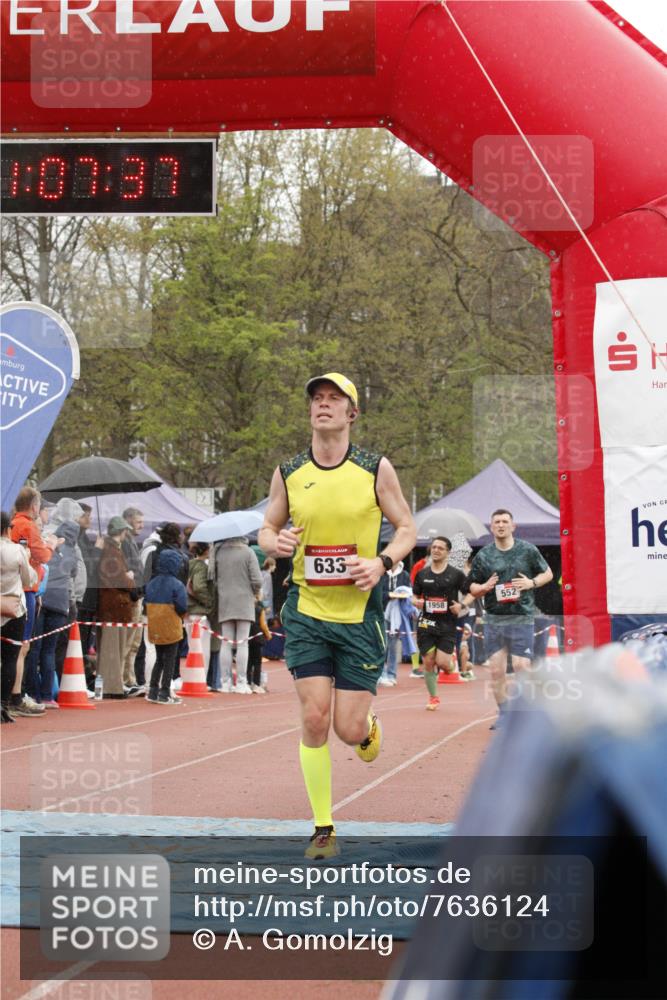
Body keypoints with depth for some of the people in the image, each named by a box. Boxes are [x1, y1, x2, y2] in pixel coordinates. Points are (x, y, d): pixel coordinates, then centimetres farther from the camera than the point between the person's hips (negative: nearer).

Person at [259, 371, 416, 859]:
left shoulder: (376, 469, -3)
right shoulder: (288, 474, 3)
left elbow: (407, 528, 5)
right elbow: (267, 528, 15)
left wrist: (382, 562, -14)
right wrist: (274, 543, -9)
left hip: (361, 614, -1)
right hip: (306, 612, 1)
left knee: (349, 729, -2)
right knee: (314, 718, -7)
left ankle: (370, 726, 38)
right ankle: (323, 829, 6)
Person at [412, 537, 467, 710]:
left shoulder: (456, 575, -2)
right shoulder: (422, 574, 7)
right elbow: (415, 596, 15)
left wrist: (461, 605, -13)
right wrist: (416, 602, -7)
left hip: (447, 624, -3)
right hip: (426, 623, 3)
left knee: (442, 662, -12)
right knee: (428, 662, 1)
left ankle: (450, 666, 25)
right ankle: (433, 697, 16)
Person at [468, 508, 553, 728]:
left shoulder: (528, 550, 2)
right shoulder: (483, 555, 6)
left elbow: (548, 574, 11)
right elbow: (472, 589, 12)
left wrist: (531, 583, -8)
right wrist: (485, 587, -10)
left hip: (521, 619, -2)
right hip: (494, 619, 2)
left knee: (521, 667, -8)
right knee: (496, 670, 2)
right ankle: (503, 714, 15)